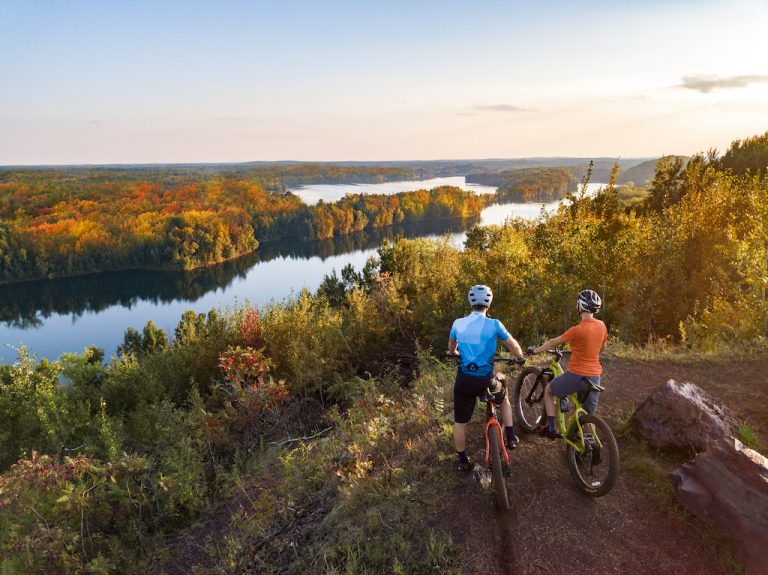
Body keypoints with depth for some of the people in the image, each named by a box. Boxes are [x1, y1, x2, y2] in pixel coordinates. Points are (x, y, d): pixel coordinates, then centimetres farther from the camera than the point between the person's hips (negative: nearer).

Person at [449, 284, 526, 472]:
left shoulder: (458, 323, 0)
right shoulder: (494, 324, -8)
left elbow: (451, 348, 19)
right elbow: (513, 345, 4)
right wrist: (520, 358, 26)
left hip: (464, 380, 1)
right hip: (486, 380, -1)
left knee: (460, 422, 16)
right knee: (504, 400, 32)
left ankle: (463, 461, 28)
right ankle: (511, 438, 30)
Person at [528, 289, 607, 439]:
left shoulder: (577, 330, -19)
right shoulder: (602, 326, 0)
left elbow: (554, 342, -7)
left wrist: (535, 350, 7)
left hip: (576, 375, -5)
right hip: (595, 377, 6)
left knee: (548, 391, 19)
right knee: (588, 416, 17)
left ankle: (550, 428, 14)